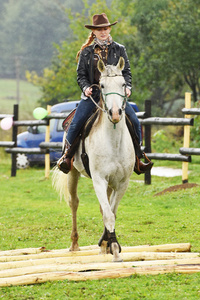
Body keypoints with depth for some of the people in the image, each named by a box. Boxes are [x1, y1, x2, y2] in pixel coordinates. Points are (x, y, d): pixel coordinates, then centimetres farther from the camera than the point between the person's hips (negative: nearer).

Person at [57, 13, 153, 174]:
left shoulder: (119, 49, 10)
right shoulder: (86, 52, 9)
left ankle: (137, 159, -1)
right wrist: (86, 87, -13)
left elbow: (127, 72, 8)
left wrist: (127, 87, -11)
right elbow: (81, 75, 8)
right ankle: (67, 156, 0)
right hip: (92, 94, -1)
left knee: (135, 122, -14)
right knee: (76, 123, -18)